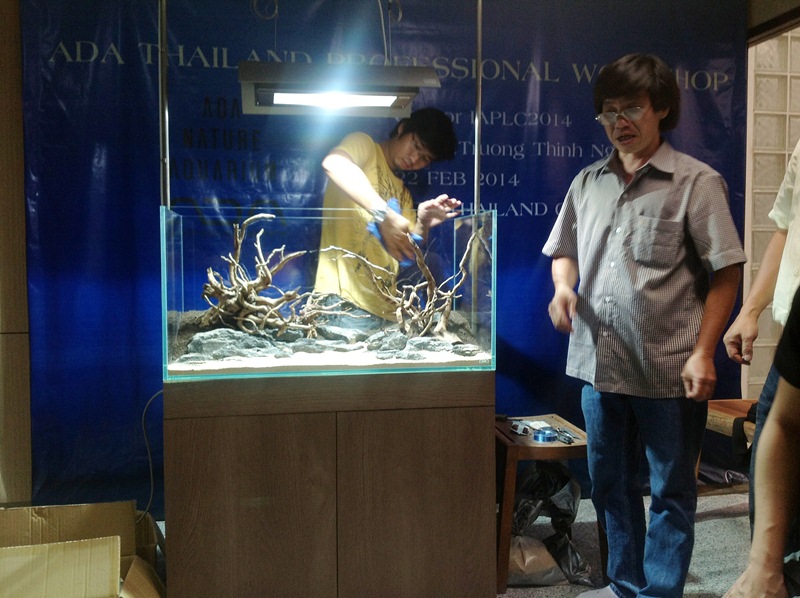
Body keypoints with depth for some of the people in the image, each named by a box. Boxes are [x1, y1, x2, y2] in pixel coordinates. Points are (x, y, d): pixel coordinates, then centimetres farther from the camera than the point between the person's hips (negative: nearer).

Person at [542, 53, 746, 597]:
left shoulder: (697, 182, -5)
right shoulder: (588, 182, 9)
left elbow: (727, 272, -6)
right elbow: (564, 251, 19)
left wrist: (703, 353, -13)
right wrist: (564, 285, -4)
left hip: (668, 370, -5)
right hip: (599, 364, 5)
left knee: (670, 492, 9)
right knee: (611, 484, 18)